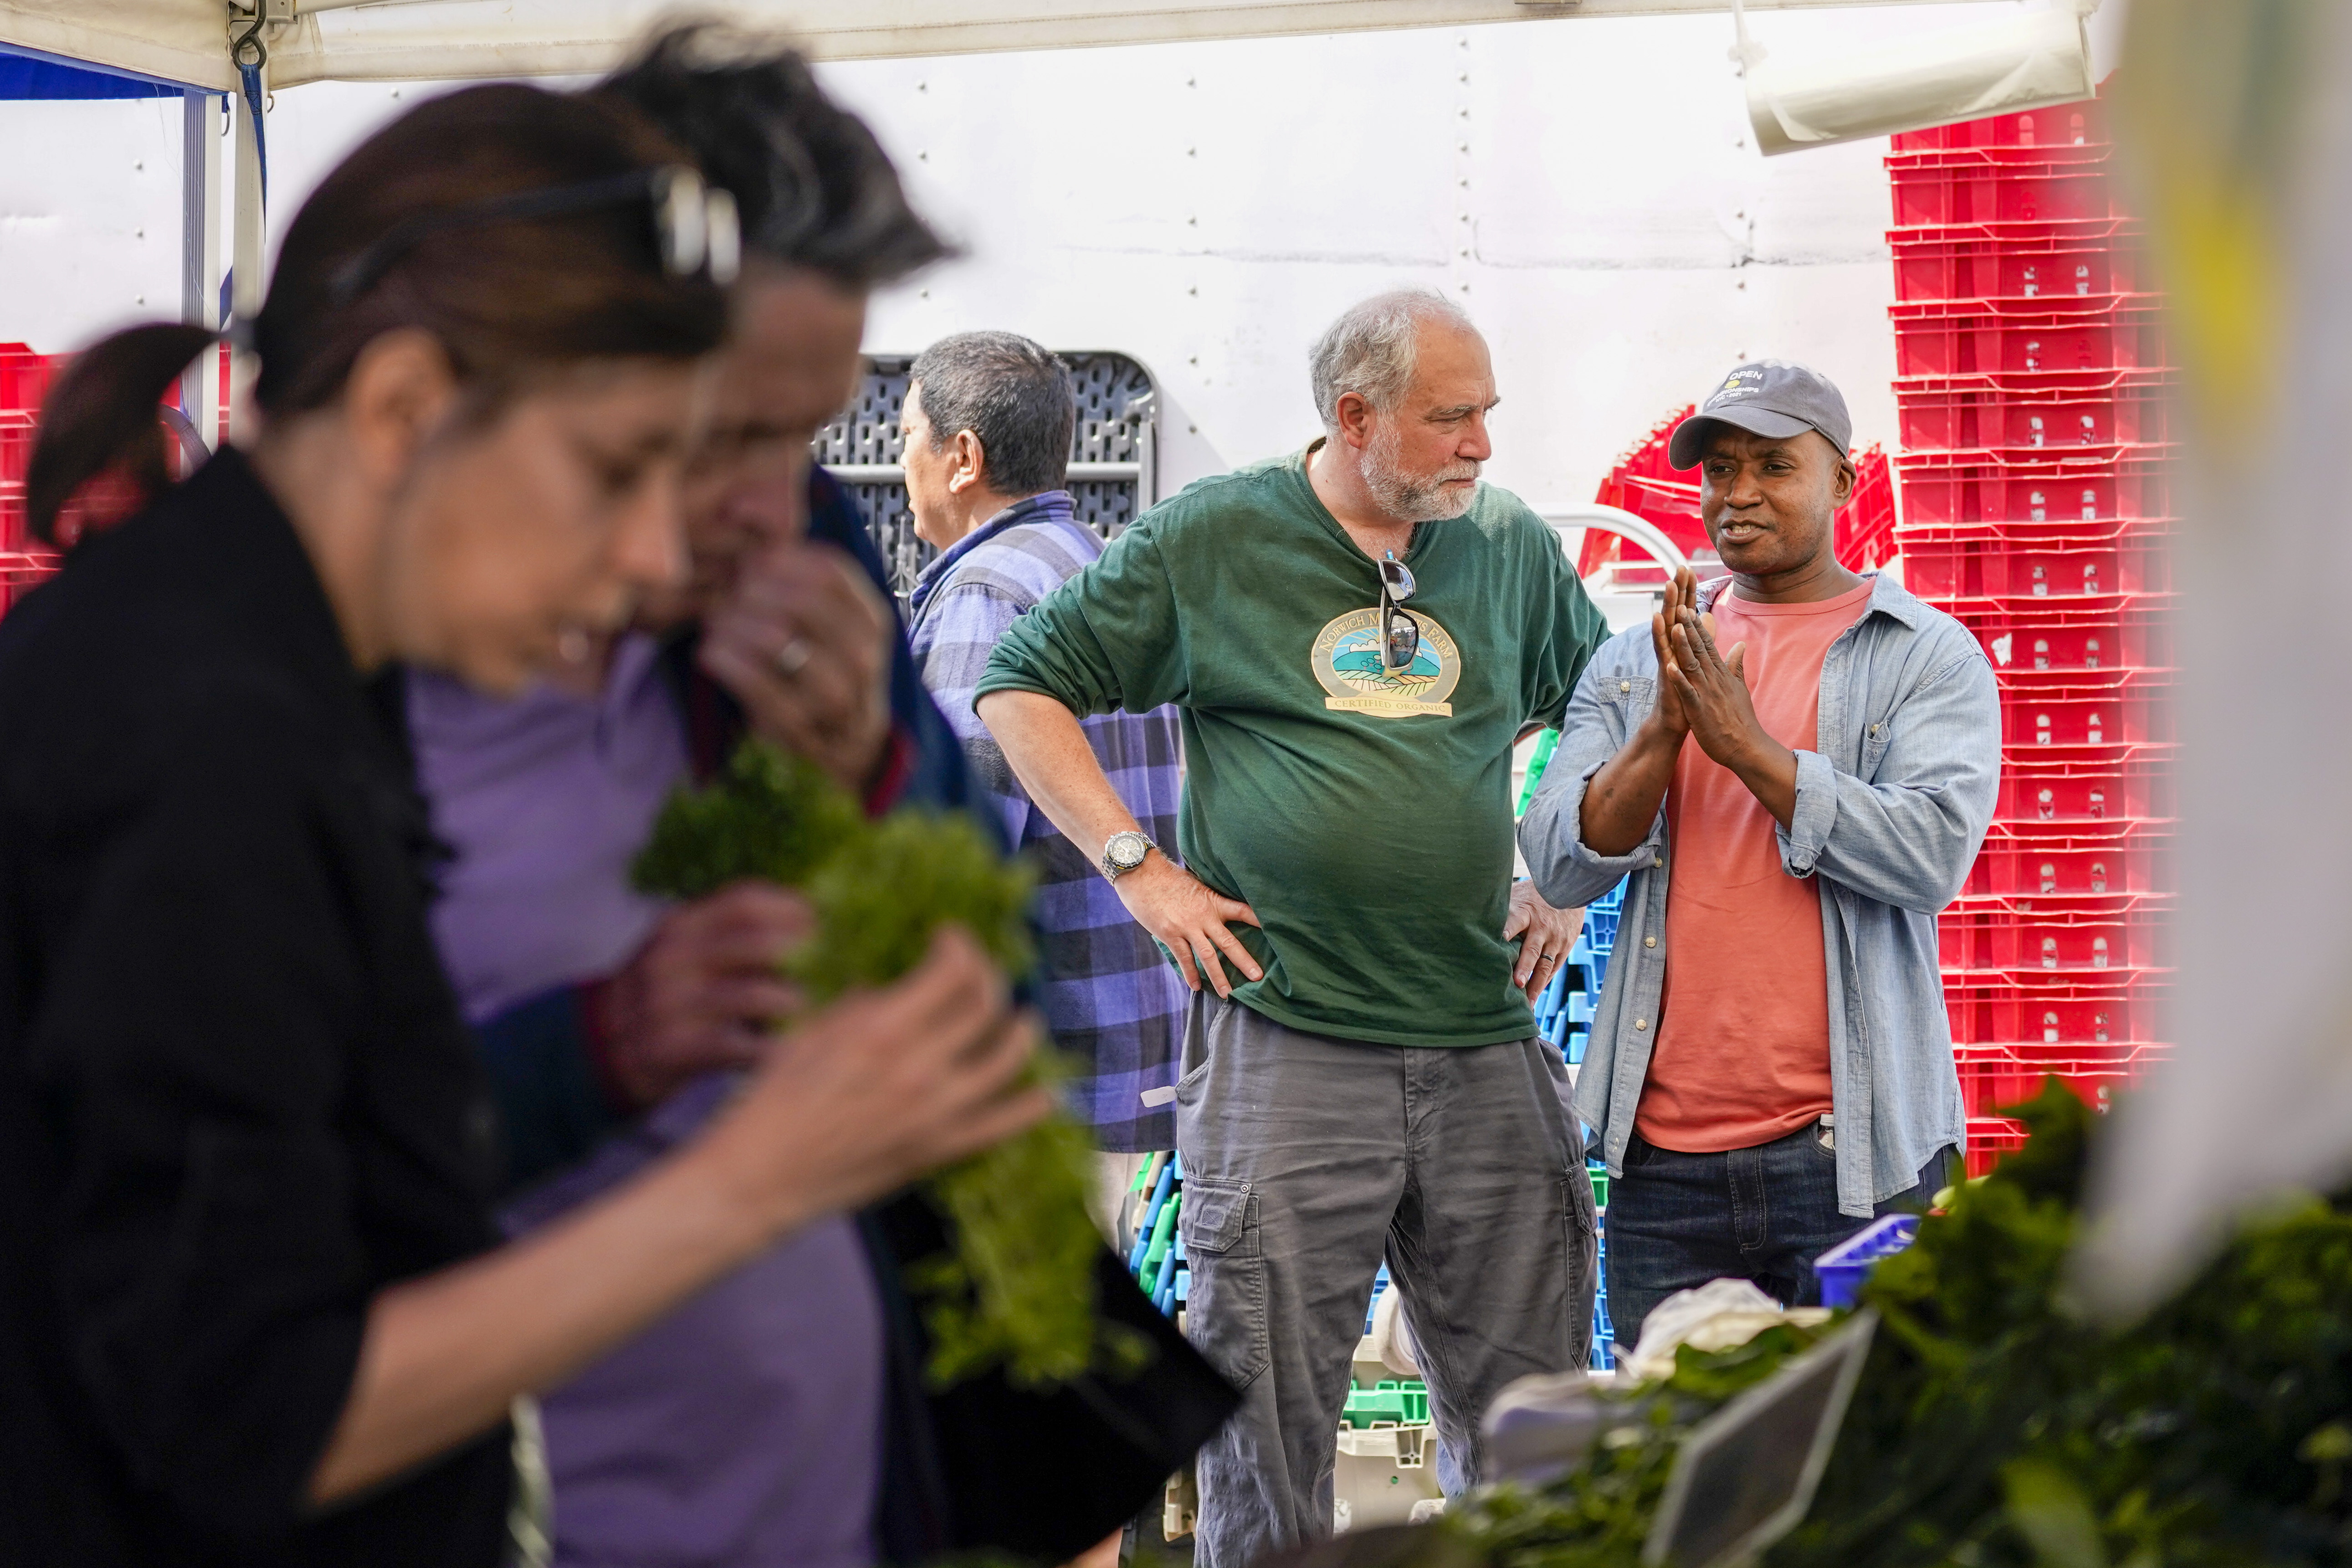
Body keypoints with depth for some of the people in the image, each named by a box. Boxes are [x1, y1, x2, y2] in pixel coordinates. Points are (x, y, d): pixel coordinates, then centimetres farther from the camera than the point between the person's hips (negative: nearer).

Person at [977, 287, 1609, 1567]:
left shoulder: (1513, 548, 11)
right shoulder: (1211, 539, 1)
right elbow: (1021, 688, 5)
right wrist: (1136, 867, -2)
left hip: (1487, 1047, 3)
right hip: (1286, 1042, -3)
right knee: (1271, 1431, 0)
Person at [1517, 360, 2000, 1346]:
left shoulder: (1927, 658, 4)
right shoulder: (1632, 664, 15)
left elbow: (1933, 853, -12)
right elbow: (1559, 866, 5)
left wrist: (1746, 743, -13)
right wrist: (1665, 728, -10)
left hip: (1856, 1155, -3)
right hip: (1662, 1158, 3)